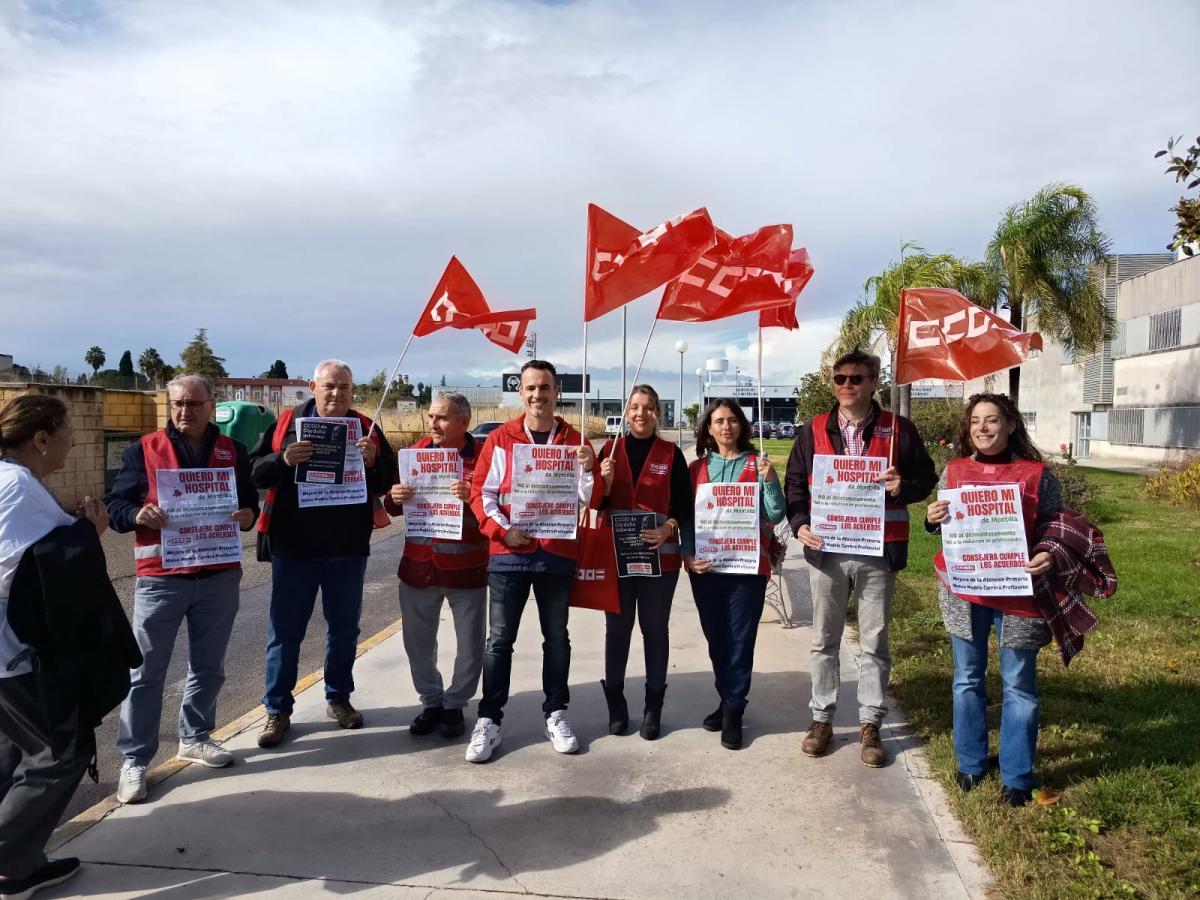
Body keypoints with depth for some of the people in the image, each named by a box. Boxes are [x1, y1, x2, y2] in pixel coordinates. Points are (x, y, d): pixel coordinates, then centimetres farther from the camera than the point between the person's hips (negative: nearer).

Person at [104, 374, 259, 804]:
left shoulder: (232, 451, 8)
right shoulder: (143, 449, 0)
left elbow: (249, 500, 12)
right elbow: (114, 504, 0)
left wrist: (247, 515, -10)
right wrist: (137, 515, -21)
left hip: (219, 577, 3)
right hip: (160, 578, -3)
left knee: (209, 667, 15)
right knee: (146, 671, 2)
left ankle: (195, 738, 33)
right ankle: (134, 760, 13)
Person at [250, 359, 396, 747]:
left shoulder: (365, 427, 4)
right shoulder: (287, 422, 0)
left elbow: (388, 480, 4)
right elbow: (255, 471, -3)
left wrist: (373, 461, -16)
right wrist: (283, 460, -22)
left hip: (349, 547, 2)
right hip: (293, 545, -2)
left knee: (344, 627, 13)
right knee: (285, 630, 5)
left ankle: (339, 698, 30)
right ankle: (277, 709, 18)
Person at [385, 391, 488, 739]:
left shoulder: (482, 456, -8)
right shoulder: (416, 452, 5)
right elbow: (392, 507, 11)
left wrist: (474, 496, -29)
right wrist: (395, 498, -11)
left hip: (467, 570, -3)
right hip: (418, 567, 3)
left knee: (470, 646, 8)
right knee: (418, 642, 13)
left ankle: (454, 704, 29)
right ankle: (431, 702, 33)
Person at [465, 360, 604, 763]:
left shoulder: (574, 440, 4)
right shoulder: (500, 439, 1)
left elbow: (591, 500, 2)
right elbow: (481, 492, -1)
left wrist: (587, 470, -17)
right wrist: (502, 529, -15)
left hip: (558, 553, 2)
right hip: (509, 552, -1)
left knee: (556, 636, 12)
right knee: (500, 639, 3)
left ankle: (555, 713, 25)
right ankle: (489, 719, 12)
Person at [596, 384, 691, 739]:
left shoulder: (672, 454, 1)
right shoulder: (611, 449, 5)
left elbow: (685, 506, -1)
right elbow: (598, 505, 4)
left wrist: (670, 526, -19)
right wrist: (605, 482, -15)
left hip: (659, 556, -1)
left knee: (655, 629, 7)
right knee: (617, 628, 8)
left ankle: (653, 706, 18)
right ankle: (615, 702, 20)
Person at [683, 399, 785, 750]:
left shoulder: (758, 464, 0)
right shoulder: (697, 468, 7)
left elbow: (775, 515, -5)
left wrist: (770, 480, -19)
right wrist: (688, 555, -5)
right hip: (705, 567, 3)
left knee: (740, 640, 0)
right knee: (716, 639, 13)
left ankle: (733, 711, 11)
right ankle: (728, 700, 30)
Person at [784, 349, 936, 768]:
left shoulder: (898, 430, 2)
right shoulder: (813, 431, 5)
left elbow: (926, 477, 6)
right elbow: (795, 483, 7)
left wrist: (904, 486, -15)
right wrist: (800, 524, -8)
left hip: (877, 550, -1)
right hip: (826, 549, 1)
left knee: (875, 642, 8)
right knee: (824, 640, 10)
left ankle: (870, 724, 21)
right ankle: (822, 718, 24)